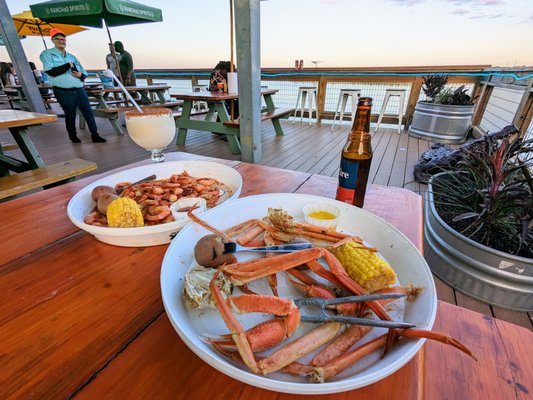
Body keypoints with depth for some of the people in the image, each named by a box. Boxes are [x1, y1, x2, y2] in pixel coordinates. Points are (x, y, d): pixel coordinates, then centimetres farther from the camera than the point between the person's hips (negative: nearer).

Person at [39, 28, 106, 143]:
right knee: (70, 115, 5)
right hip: (63, 92, -4)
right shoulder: (47, 54, 1)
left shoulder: (71, 56, 18)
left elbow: (84, 73, 19)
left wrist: (81, 75, -6)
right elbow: (51, 72, -13)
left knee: (88, 113, -2)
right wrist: (68, 65, -12)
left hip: (79, 90, 4)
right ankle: (73, 136, 19)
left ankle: (95, 135, 2)